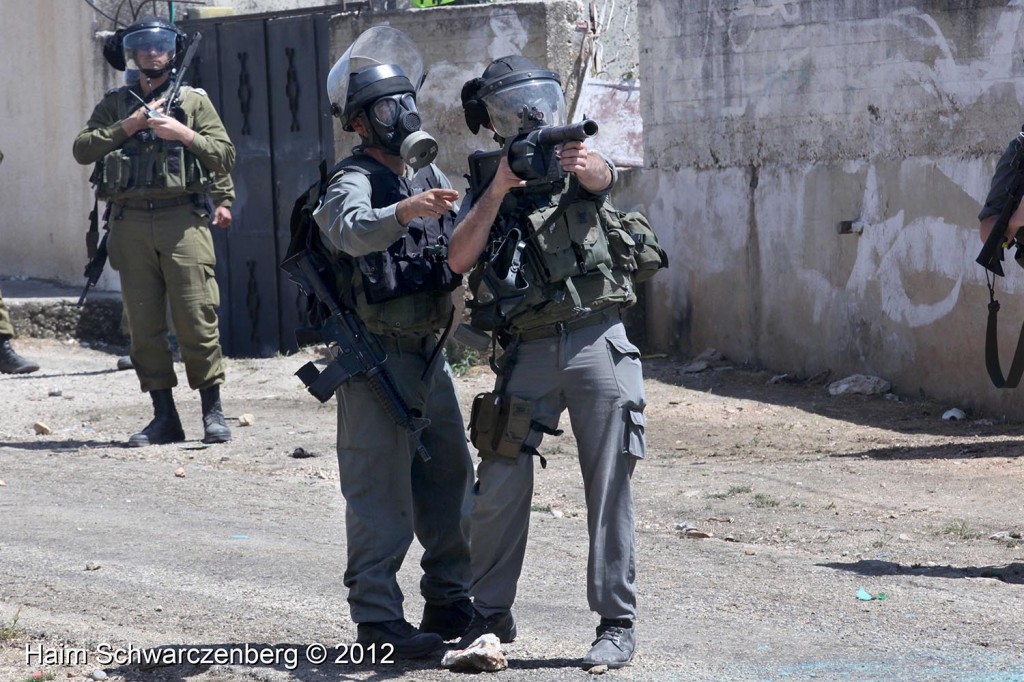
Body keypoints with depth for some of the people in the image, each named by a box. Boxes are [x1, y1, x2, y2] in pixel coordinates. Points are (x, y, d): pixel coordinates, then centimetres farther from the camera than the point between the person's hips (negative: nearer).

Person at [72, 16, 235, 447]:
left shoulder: (194, 101, 9)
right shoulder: (115, 104, 14)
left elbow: (225, 157, 5)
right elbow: (83, 149, 4)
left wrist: (183, 134, -8)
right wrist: (128, 127, -6)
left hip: (183, 218, -3)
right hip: (131, 221, 3)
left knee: (196, 318, -8)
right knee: (144, 325, 2)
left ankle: (213, 412, 0)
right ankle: (164, 417, 7)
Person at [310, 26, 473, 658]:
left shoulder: (429, 174, 12)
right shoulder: (354, 179, -12)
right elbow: (353, 230, -34)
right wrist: (404, 211, -52)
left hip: (430, 351, 8)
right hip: (379, 357, -8)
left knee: (449, 479, 13)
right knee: (381, 488, -6)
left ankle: (450, 602, 23)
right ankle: (378, 618, -4)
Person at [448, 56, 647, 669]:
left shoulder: (574, 164, 9)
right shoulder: (486, 186, 12)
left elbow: (602, 177, -16)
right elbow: (459, 259, -3)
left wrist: (585, 163, -40)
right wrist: (498, 189, -13)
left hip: (596, 342, -1)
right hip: (528, 352, 1)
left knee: (610, 490, -1)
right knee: (498, 491, -2)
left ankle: (618, 623, 5)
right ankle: (491, 616, 11)